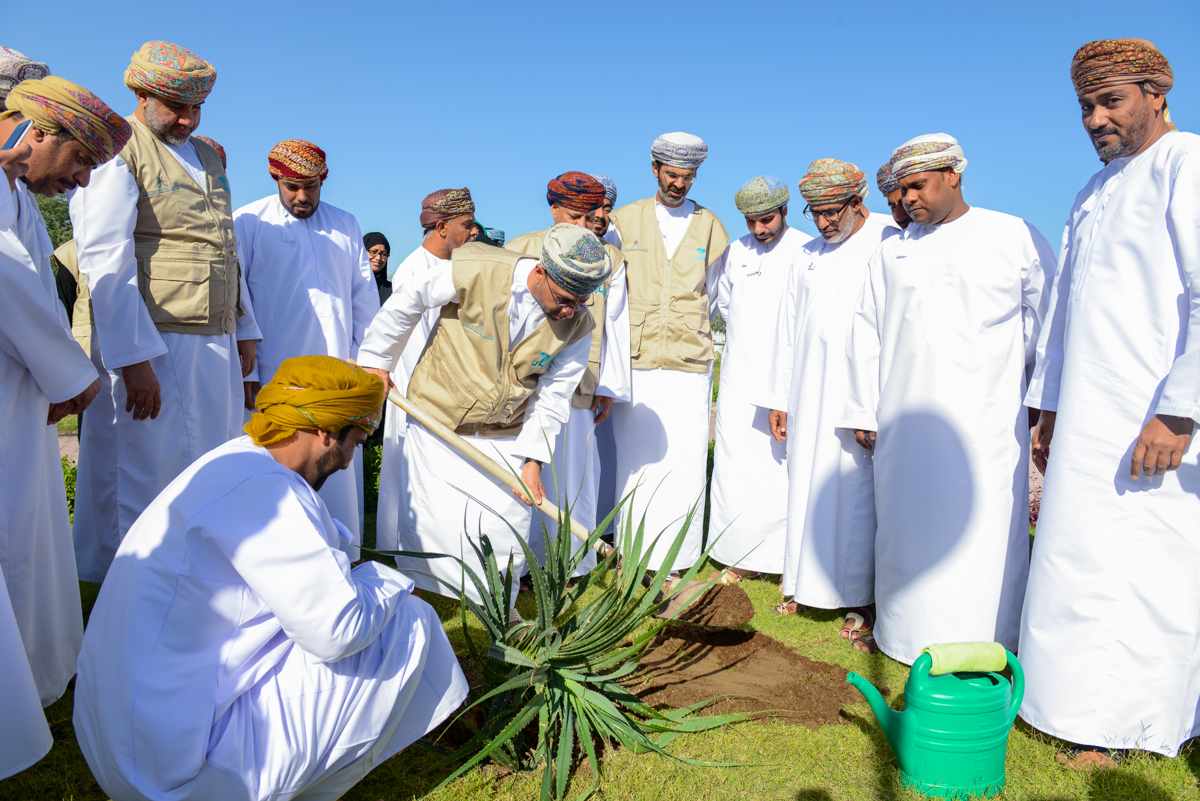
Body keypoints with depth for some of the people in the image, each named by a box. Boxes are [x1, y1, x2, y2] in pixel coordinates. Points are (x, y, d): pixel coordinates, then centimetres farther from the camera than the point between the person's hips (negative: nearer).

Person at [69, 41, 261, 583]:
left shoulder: (209, 156, 20)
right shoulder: (116, 151, -4)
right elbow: (105, 261, -13)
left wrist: (244, 331, 21)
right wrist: (133, 359, -20)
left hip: (217, 348, 7)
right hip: (151, 348, -7)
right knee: (145, 483, -2)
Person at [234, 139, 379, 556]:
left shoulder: (345, 225, 16)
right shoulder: (247, 222, 4)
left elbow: (364, 297, 18)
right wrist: (244, 371, -5)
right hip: (274, 377, -3)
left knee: (340, 470, 3)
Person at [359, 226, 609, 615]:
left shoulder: (577, 325, -13)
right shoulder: (475, 272, -24)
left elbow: (553, 394, -5)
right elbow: (406, 301, -9)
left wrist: (533, 459, -11)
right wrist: (376, 360, -1)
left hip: (503, 436, 3)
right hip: (439, 420, -2)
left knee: (507, 526, 1)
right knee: (434, 522, -2)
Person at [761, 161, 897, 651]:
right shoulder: (808, 256, 15)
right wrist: (778, 397, 14)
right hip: (809, 397, 6)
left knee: (857, 494, -2)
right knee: (805, 486, 8)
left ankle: (859, 602, 8)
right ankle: (804, 585, 20)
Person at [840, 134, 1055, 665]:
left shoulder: (1017, 238, 4)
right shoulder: (892, 251, 11)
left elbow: (1047, 321, 9)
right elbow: (866, 331, 12)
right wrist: (863, 412, 9)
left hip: (984, 424, -2)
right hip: (904, 422, 3)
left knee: (981, 534, -1)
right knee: (907, 530, 8)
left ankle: (982, 648, 13)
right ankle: (903, 633, 22)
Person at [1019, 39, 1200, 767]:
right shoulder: (1094, 192, 18)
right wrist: (1046, 405, 19)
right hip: (1087, 421, 7)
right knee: (1083, 562, 10)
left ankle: (1122, 727, 15)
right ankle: (1092, 710, 23)